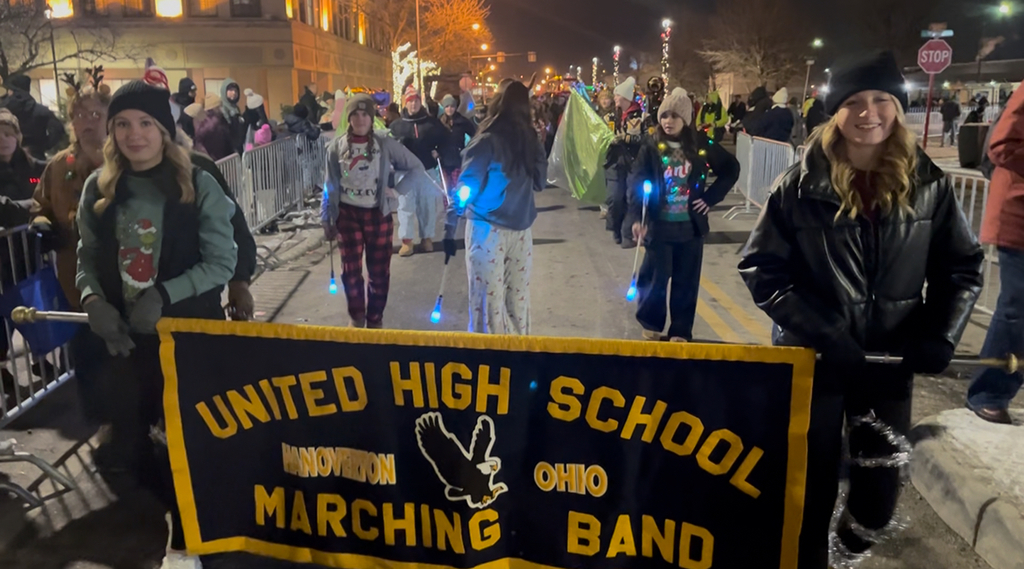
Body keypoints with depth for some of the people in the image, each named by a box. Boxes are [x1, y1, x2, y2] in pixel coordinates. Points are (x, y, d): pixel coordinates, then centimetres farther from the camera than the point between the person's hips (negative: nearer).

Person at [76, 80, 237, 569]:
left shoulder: (197, 186, -8)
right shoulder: (98, 188, 3)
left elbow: (222, 262, -10)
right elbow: (88, 257, 9)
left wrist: (163, 294, -20)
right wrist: (93, 299, -10)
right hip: (124, 337, 4)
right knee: (127, 436, 10)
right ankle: (176, 506, 39)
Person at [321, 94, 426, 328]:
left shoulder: (386, 144, -5)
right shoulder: (337, 146, -1)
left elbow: (416, 167, 1)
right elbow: (330, 185, 3)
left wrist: (397, 190, -9)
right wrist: (327, 219, 3)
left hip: (378, 214, -1)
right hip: (348, 214, 1)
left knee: (379, 271, 6)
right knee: (350, 269, 8)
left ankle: (375, 319, 24)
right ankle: (356, 317, 28)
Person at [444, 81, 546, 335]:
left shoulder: (487, 141, -8)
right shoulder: (530, 139, 3)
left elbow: (467, 185, -12)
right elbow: (540, 182, 15)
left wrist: (450, 226, -11)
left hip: (488, 228, -4)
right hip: (522, 228, 4)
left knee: (489, 298, 1)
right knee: (519, 297, 11)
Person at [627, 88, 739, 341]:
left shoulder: (702, 144, -3)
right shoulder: (651, 147, -6)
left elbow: (731, 169, 8)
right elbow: (637, 183, -14)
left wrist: (711, 197, -1)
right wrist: (635, 217, -27)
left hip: (691, 226, 1)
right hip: (659, 225, -1)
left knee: (686, 281, 9)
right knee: (655, 277, 5)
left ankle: (681, 331, 23)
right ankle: (651, 323, 27)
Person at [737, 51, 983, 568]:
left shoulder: (928, 185, -2)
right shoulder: (801, 185, -9)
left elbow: (962, 266, 6)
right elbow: (761, 269, -11)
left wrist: (941, 333, -9)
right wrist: (820, 333, -19)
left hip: (890, 360, 3)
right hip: (814, 358, -2)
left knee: (880, 482, 15)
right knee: (811, 483, 6)